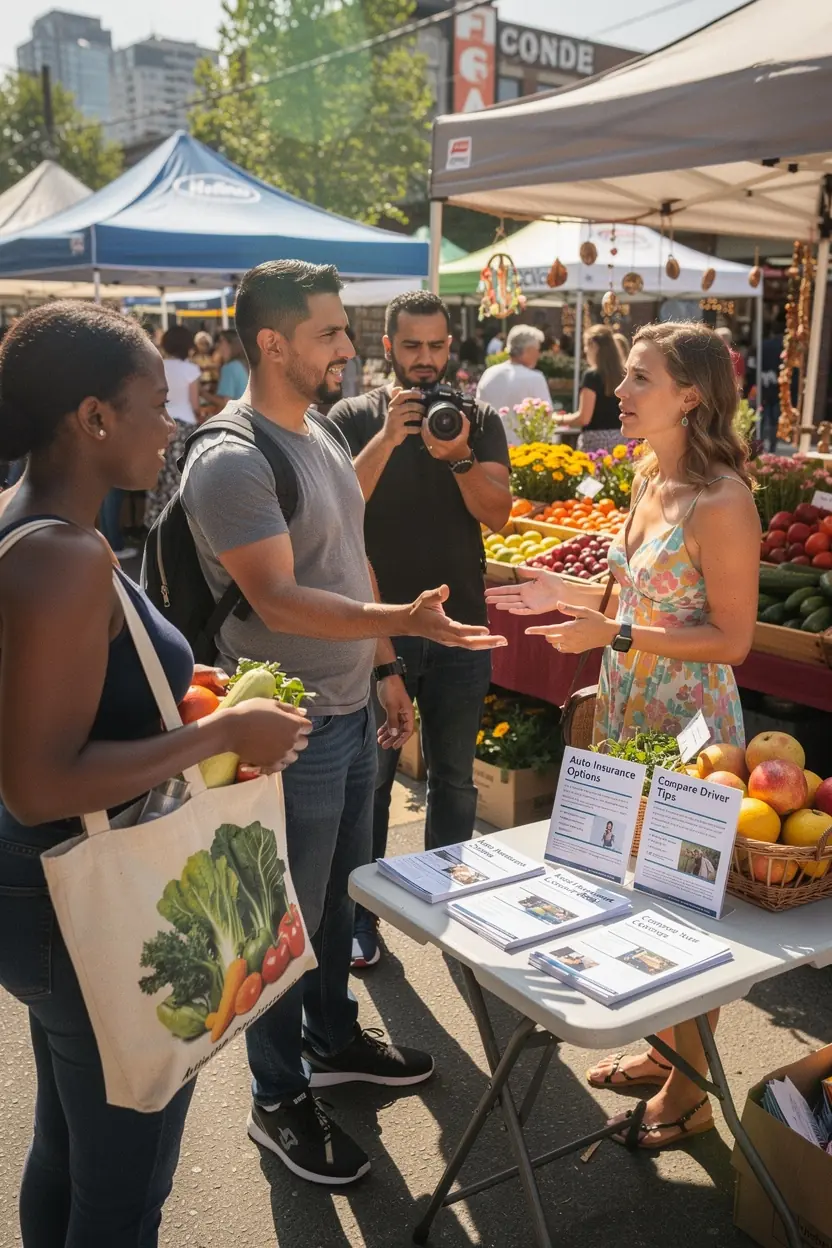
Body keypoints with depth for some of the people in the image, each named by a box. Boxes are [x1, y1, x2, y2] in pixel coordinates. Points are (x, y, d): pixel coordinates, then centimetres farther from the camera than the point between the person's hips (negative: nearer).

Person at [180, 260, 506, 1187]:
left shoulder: (323, 434, 9)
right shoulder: (231, 461, -20)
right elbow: (277, 600, -27)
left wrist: (384, 669, 17)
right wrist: (405, 621, -37)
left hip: (350, 708, 9)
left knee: (339, 893, 22)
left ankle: (333, 1040, 44)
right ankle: (278, 1102, 27)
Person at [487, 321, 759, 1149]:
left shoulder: (721, 501, -20)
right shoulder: (650, 478, 6)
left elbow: (730, 637, -19)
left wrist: (614, 633, -25)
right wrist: (565, 593, 6)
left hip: (690, 729, -8)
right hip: (629, 716, 8)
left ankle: (688, 1091, 28)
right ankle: (661, 1048, 39)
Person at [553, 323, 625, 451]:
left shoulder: (592, 375, -9)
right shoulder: (621, 374, 7)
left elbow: (584, 418, -12)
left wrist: (559, 420, 4)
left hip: (595, 441, -6)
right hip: (618, 439, 6)